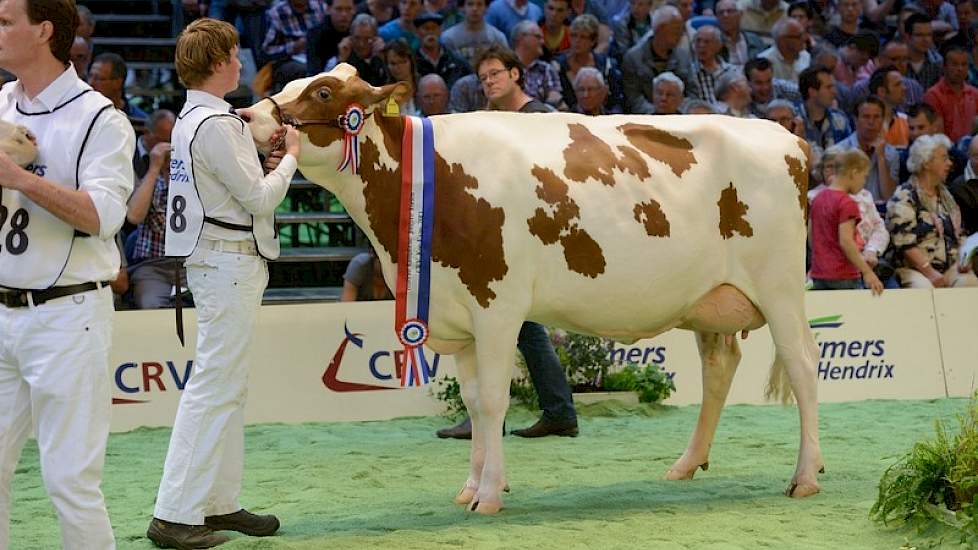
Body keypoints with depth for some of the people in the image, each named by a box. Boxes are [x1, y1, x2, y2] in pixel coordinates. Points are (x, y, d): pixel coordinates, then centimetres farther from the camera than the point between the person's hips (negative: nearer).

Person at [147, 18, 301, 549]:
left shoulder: (191, 119, 13)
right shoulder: (216, 124, -18)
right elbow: (258, 198, -14)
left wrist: (267, 163, 12)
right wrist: (290, 157, 0)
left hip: (215, 260, 10)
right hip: (229, 261, -10)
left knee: (228, 388, 14)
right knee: (213, 386, -8)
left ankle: (220, 503, 19)